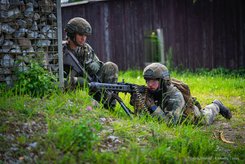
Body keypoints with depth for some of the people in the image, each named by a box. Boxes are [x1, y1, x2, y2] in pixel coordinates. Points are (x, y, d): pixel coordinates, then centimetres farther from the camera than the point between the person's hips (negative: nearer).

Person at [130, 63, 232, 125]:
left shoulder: (175, 96, -45)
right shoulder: (149, 92, -30)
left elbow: (170, 122, -52)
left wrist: (152, 107, -58)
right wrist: (137, 104, -47)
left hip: (189, 113, -5)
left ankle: (216, 106, 48)